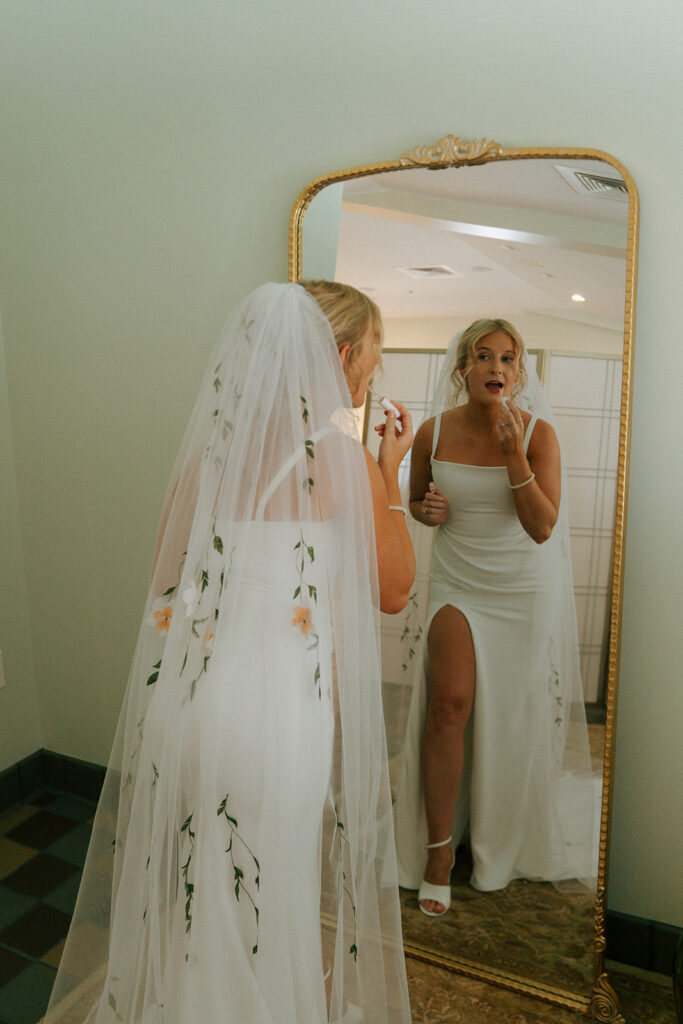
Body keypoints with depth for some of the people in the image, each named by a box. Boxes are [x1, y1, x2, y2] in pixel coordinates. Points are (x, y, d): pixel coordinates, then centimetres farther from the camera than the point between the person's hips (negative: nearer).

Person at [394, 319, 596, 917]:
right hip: (457, 582, 1)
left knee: (513, 713, 8)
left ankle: (504, 844, 34)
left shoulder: (538, 431, -8)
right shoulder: (434, 433, -3)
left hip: (525, 587, 0)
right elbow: (415, 500, 13)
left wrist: (513, 453, -24)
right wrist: (427, 508, -11)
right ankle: (439, 849, 6)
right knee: (450, 704, -13)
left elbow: (543, 527, -15)